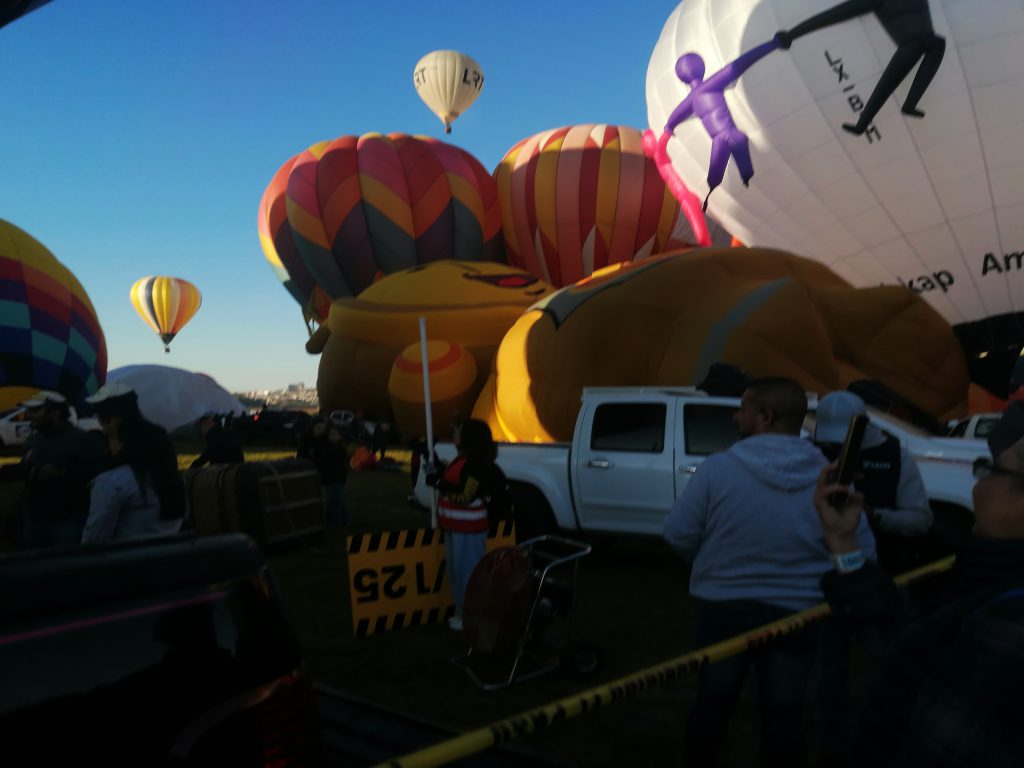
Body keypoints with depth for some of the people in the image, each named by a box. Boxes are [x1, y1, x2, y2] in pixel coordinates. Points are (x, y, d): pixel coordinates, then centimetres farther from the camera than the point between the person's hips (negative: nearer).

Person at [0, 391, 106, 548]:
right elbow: (25, 470, 26)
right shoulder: (33, 439, 13)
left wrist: (62, 473, -27)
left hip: (68, 521, -8)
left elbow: (99, 472, -23)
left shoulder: (82, 440, -13)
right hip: (34, 520, 8)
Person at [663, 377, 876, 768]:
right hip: (797, 614, 1)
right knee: (784, 715, 15)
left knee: (712, 702, 18)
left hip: (724, 607, -1)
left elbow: (678, 535, -9)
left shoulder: (717, 468, -16)